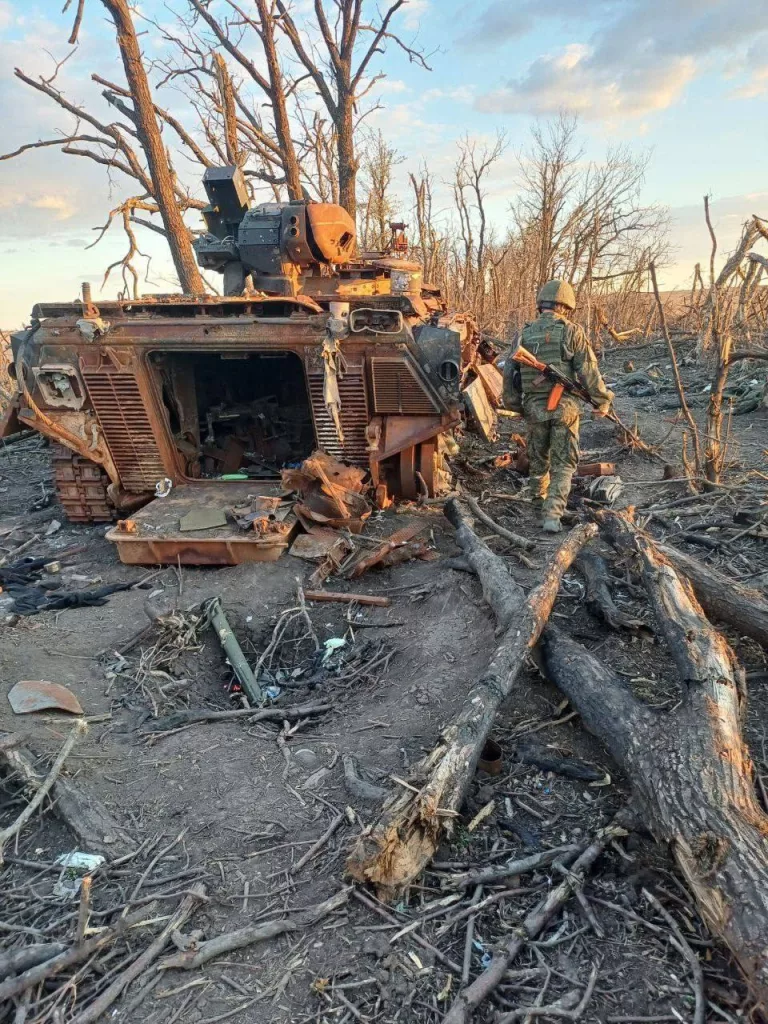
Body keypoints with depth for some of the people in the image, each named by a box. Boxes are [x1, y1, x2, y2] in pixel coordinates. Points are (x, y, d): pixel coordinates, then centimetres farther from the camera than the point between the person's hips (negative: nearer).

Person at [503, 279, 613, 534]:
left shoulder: (525, 333, 5)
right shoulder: (571, 331, -6)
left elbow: (509, 372, 8)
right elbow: (589, 371, -8)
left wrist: (514, 404, 19)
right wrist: (602, 400, 3)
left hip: (534, 406, 3)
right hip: (564, 406, -3)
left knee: (538, 456, 23)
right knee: (563, 463, 4)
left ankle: (539, 498, 42)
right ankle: (552, 514, -7)